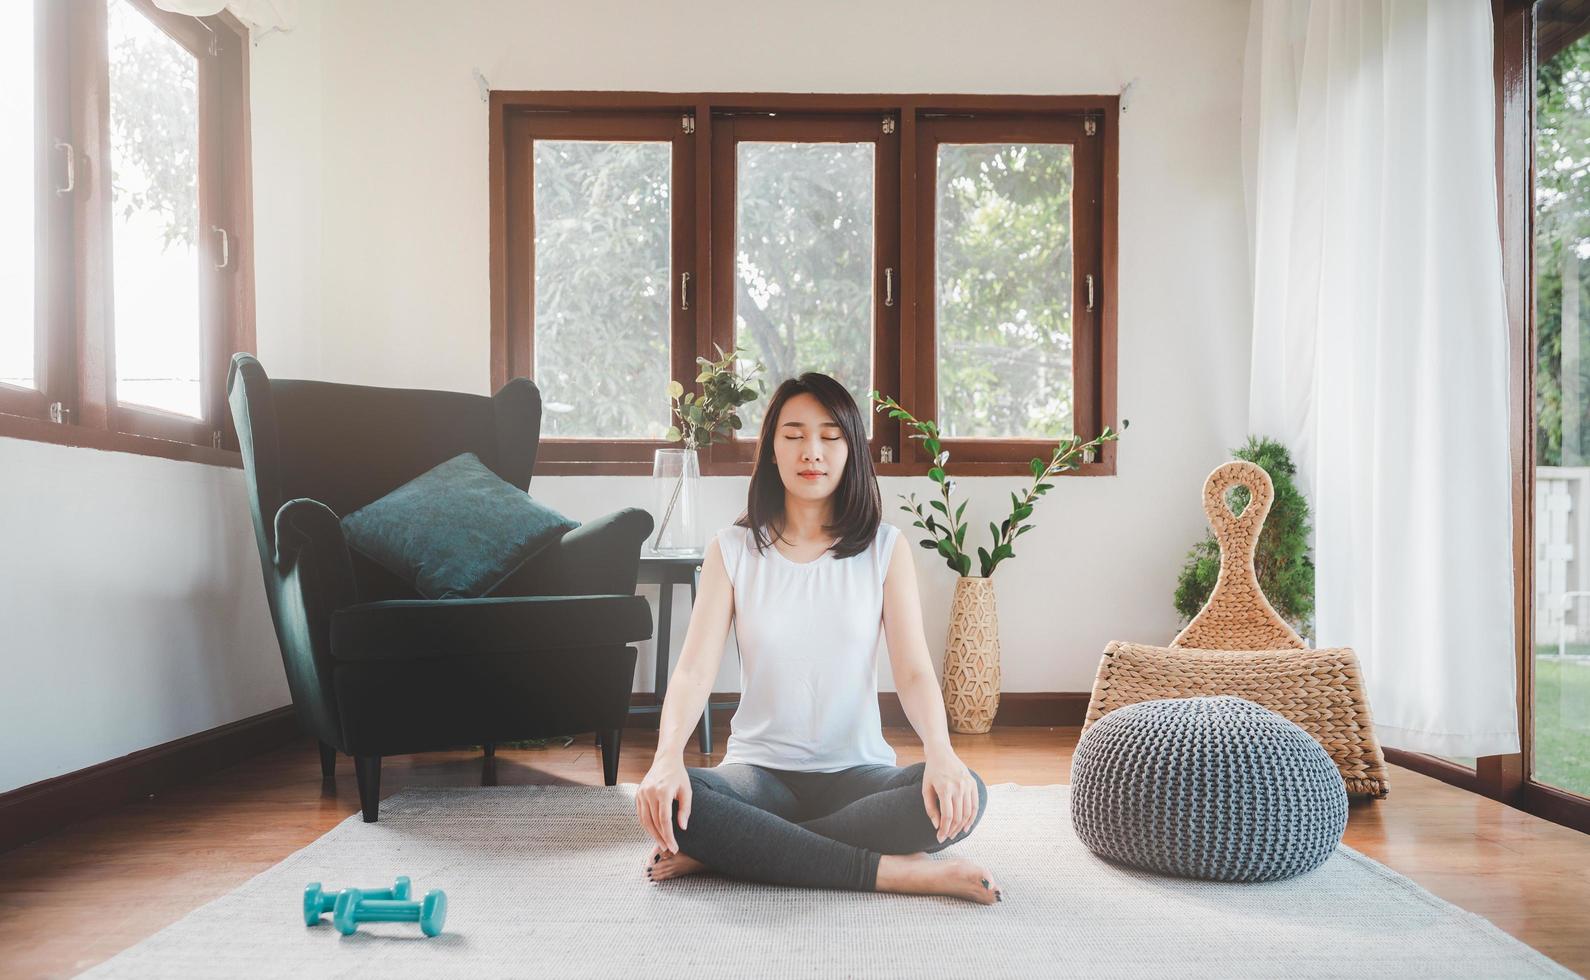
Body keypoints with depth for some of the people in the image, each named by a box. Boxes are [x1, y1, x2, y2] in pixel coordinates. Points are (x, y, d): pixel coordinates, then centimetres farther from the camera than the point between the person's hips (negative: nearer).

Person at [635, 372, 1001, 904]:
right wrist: (668, 756, -29)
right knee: (667, 797, -32)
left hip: (858, 772, 1)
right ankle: (895, 871, -26)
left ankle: (731, 851, -21)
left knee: (963, 795, -30)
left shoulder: (886, 547, 2)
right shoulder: (732, 549, 2)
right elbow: (694, 670, -8)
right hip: (760, 771, 0)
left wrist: (940, 751, -29)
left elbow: (914, 671, -7)